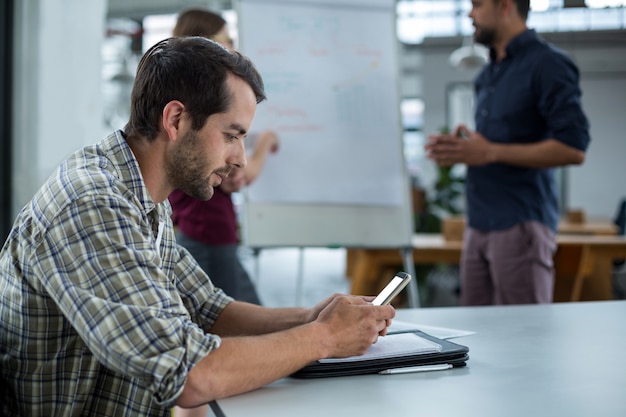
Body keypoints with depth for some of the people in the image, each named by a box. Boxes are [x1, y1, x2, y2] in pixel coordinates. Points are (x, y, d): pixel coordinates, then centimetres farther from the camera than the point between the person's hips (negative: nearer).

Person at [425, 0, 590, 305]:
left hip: (522, 223, -8)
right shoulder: (487, 75, 18)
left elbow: (573, 148, -16)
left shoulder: (548, 64, -8)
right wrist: (461, 149, 5)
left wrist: (491, 152, -18)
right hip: (479, 224, 8)